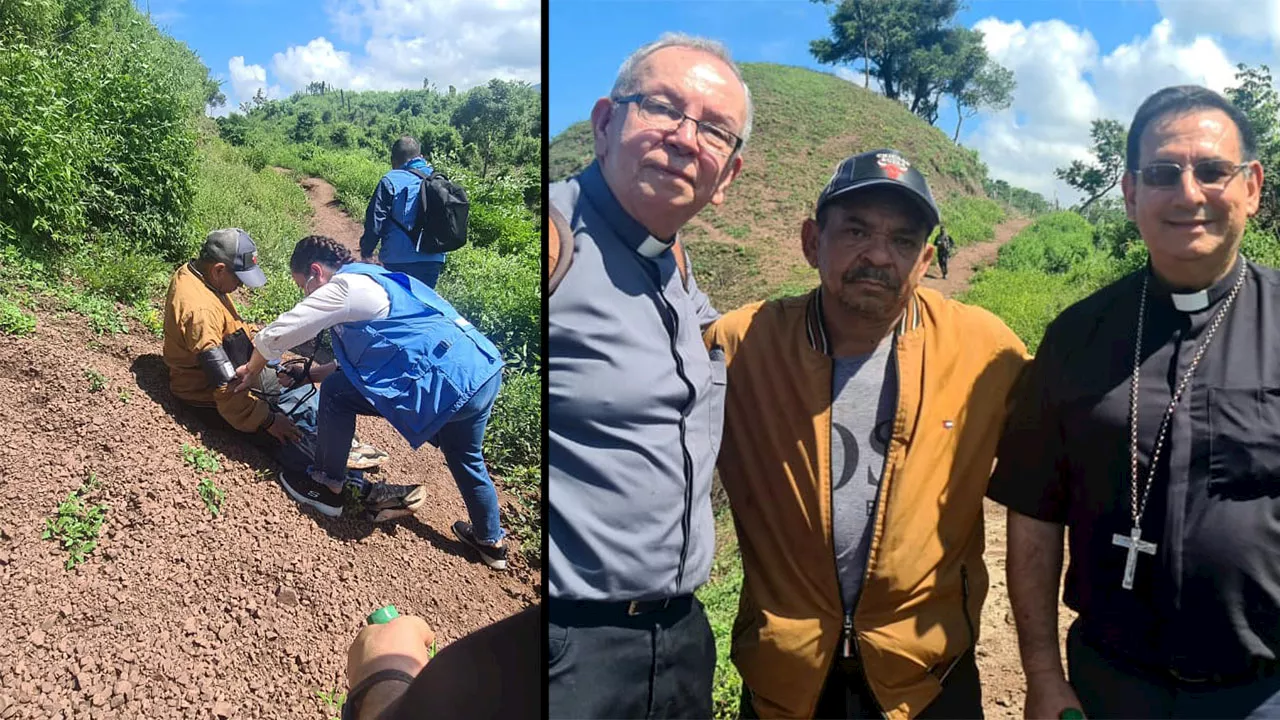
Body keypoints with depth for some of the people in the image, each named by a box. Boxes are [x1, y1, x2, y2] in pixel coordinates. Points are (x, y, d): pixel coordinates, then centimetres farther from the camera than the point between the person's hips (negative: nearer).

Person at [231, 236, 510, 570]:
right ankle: (491, 541, 43)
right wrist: (314, 373, 28)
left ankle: (327, 479, 20)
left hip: (446, 383, -10)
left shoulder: (343, 288, -4)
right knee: (466, 458, 30)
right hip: (486, 371, 10)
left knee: (336, 392, 4)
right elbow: (372, 353, 32)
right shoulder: (373, 280, 24)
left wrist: (251, 370, 17)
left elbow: (274, 336, -1)